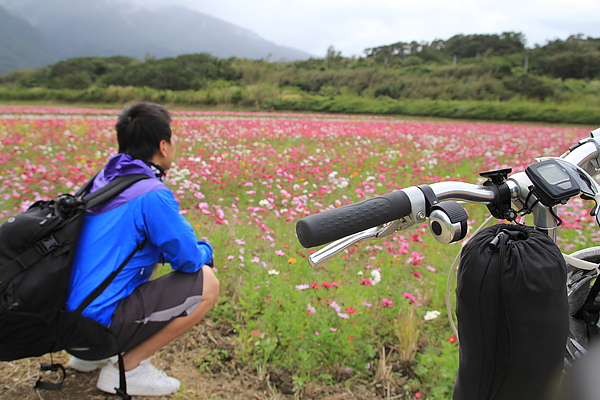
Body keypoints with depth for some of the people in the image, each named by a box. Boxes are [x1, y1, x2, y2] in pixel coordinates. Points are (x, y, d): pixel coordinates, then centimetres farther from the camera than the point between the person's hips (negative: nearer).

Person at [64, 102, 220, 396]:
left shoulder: (105, 179, 8)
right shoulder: (152, 194, -19)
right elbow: (189, 259, -13)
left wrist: (194, 250, 13)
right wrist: (205, 251, 10)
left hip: (67, 316, 9)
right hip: (96, 325, -9)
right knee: (207, 284, -8)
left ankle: (92, 356, 20)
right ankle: (126, 370, 1)